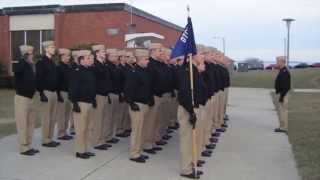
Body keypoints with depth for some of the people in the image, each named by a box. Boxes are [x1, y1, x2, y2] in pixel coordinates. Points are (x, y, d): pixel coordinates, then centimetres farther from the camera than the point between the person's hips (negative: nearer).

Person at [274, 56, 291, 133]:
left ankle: (284, 128, -1)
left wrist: (282, 96, -23)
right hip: (281, 94, 10)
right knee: (281, 110, 12)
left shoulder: (285, 72, -18)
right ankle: (282, 127, 18)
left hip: (283, 94, -10)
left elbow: (285, 86, -23)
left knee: (283, 110, -6)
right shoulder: (282, 71, 14)